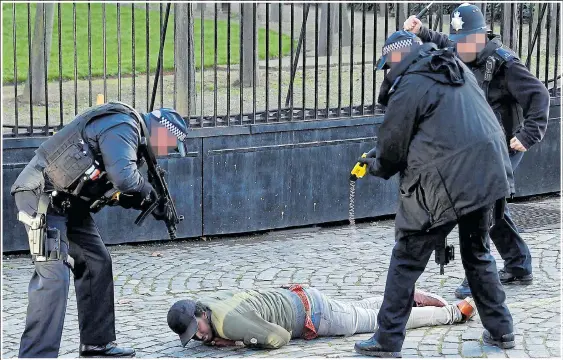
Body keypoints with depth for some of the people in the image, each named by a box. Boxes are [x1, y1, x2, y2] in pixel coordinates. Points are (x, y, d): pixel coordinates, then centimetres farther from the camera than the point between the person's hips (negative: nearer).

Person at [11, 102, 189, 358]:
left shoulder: (126, 130, 18)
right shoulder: (123, 127, -15)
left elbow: (114, 188, 19)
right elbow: (124, 177, -29)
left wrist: (145, 202, 4)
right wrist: (149, 194, -9)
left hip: (66, 201, 11)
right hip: (41, 195, -11)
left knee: (97, 263, 14)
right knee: (54, 275, -17)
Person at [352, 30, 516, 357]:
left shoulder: (409, 85, -7)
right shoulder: (458, 69, 17)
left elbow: (392, 147, -3)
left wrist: (376, 165, 19)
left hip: (444, 184, -7)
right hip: (488, 174, 7)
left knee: (407, 260, 4)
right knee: (478, 254, 24)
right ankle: (500, 330, 26)